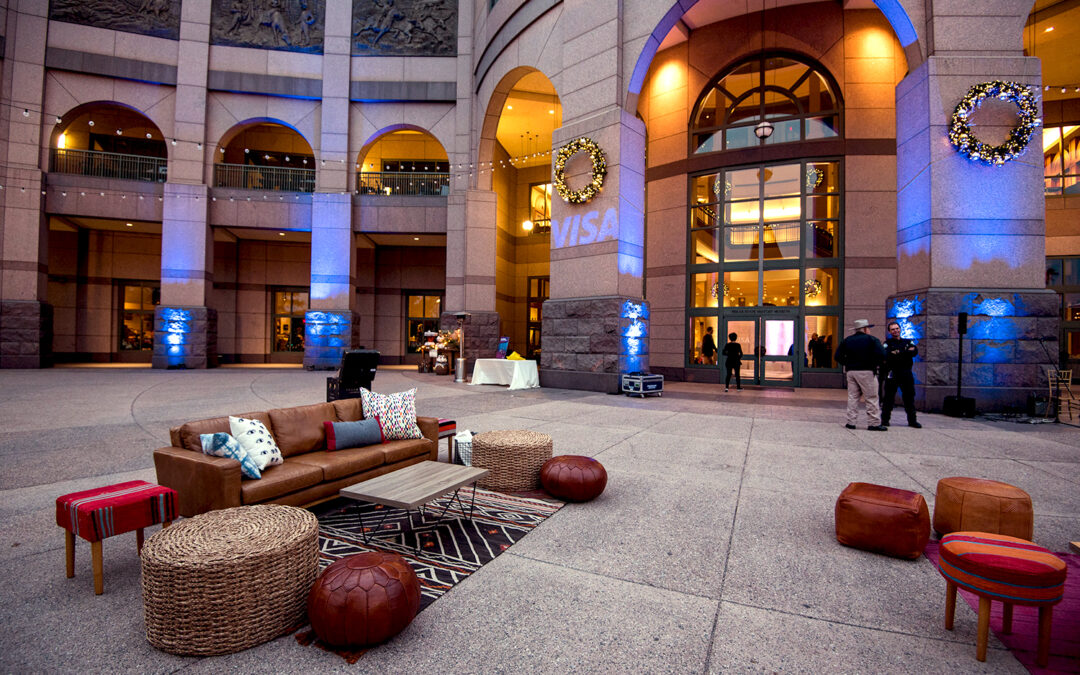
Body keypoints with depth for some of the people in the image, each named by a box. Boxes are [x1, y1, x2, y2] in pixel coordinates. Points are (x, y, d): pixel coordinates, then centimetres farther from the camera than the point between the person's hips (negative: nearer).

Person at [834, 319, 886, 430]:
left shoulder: (847, 340, 10)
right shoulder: (872, 339, -4)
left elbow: (838, 356, 6)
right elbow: (881, 354, -16)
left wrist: (847, 364, 11)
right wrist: (876, 364, 0)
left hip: (851, 371, 5)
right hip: (867, 372, -5)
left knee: (852, 397, 8)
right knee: (872, 398, 0)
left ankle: (850, 422, 7)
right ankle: (875, 423, 1)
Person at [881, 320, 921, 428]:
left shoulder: (908, 342, 13)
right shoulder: (887, 343, 4)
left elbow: (915, 352, -7)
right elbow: (887, 355, -15)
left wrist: (897, 353, -19)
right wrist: (907, 352, -16)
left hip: (906, 374, 3)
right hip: (892, 374, -3)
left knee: (909, 397, 8)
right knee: (889, 398, -1)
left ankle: (912, 420, 18)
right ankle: (885, 420, 5)